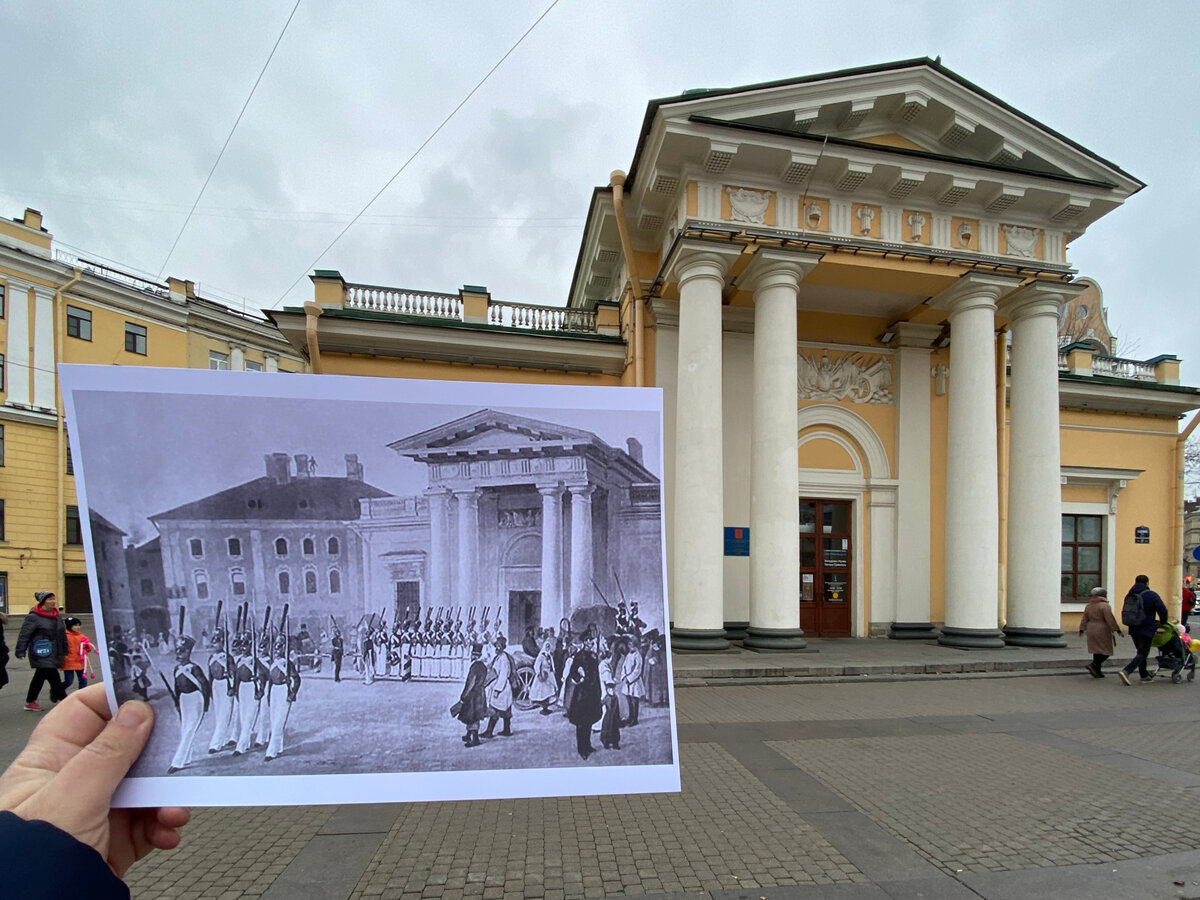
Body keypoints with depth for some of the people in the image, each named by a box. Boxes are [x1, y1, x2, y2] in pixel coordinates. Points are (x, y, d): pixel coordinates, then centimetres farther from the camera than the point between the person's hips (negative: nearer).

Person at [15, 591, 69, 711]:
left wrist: (64, 652, 21)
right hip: (41, 654, -8)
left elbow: (62, 635, 19)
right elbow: (24, 635, -12)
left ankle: (30, 702, 31)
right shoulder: (33, 617, -11)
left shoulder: (57, 617, 12)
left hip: (54, 654, 8)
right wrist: (20, 651, -17)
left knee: (39, 677, 18)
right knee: (54, 678, -9)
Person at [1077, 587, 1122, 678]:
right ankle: (1093, 665, -12)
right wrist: (1118, 630, -13)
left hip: (1091, 632, 7)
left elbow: (1084, 619, 12)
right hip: (1102, 632, -7)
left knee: (1097, 651, 12)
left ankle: (1097, 671, 11)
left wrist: (1082, 630, 17)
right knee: (1106, 651, 2)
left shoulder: (1088, 605, 9)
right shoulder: (1104, 606, -12)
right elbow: (1110, 619, -17)